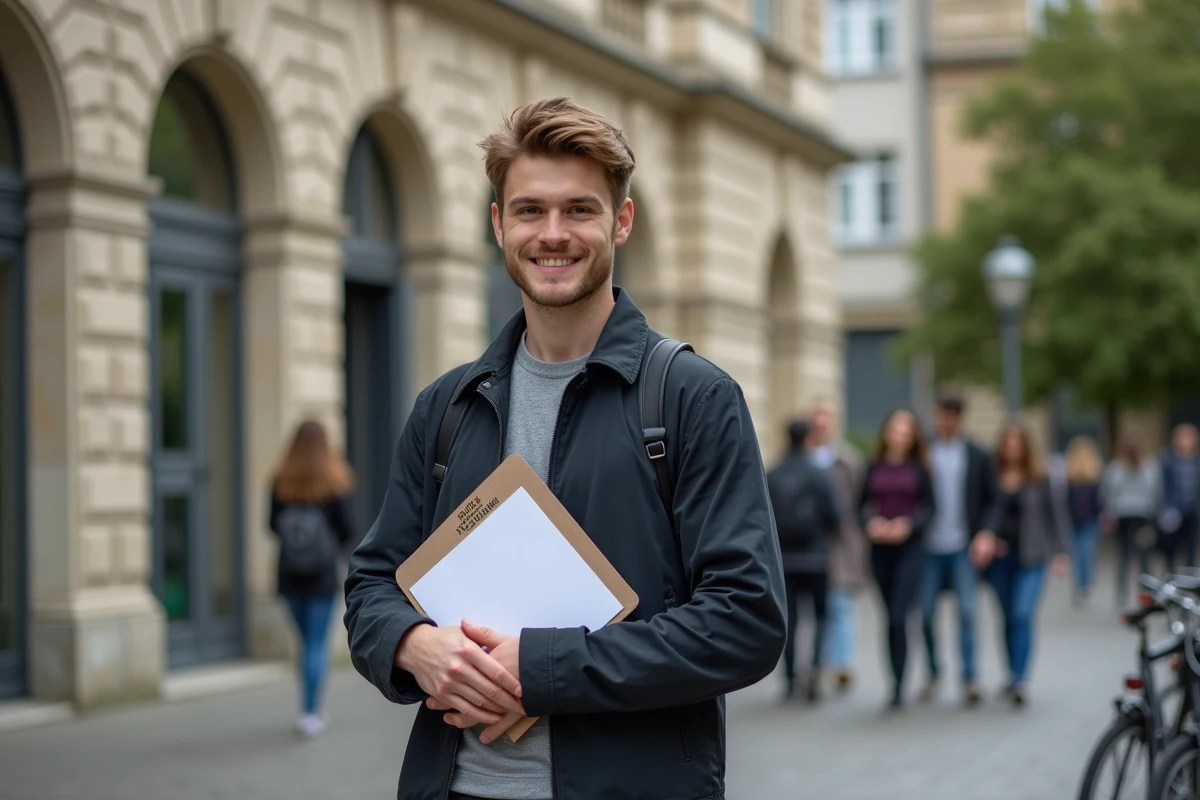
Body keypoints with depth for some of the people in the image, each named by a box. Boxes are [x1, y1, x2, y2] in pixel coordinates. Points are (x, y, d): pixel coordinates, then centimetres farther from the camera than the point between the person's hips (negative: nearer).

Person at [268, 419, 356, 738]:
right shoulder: (333, 482, -10)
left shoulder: (281, 481, -4)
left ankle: (312, 709, 22)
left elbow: (272, 524, -1)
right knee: (318, 643, 3)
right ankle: (310, 713, -2)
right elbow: (347, 527, -9)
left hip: (289, 572, 3)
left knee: (306, 641, 17)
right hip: (323, 574, -3)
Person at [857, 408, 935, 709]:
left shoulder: (918, 468, 2)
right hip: (880, 547, 3)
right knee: (891, 615, 9)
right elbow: (862, 504, 9)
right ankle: (896, 680, 19)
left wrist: (909, 524, -14)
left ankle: (897, 686, -8)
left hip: (910, 547, -3)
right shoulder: (874, 467, 7)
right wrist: (870, 523, -10)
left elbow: (930, 506, 2)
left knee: (898, 616, -12)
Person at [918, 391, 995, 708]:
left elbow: (991, 500, 8)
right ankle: (933, 674, 19)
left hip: (962, 547, 0)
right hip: (929, 547, 0)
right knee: (927, 613, 4)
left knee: (967, 611, -6)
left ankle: (969, 679, -2)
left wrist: (981, 535, -3)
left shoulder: (978, 457, 6)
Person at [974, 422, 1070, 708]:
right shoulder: (992, 476, 0)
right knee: (1009, 617, 11)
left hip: (1029, 556, -2)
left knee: (1022, 615, -13)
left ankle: (1019, 681, -13)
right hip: (999, 555, 2)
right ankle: (1014, 676, 23)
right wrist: (984, 536, -18)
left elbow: (1053, 513, 5)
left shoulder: (1039, 478, -1)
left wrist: (1059, 552, 2)